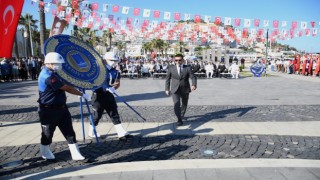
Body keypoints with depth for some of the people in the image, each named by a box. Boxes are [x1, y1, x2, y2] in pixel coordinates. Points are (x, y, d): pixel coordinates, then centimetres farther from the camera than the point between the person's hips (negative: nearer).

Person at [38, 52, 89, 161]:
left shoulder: (50, 73, 9)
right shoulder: (48, 76, -24)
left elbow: (64, 86, 19)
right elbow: (67, 88, -22)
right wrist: (82, 94, -14)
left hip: (61, 107, 9)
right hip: (49, 111, -9)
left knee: (69, 131, 6)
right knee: (48, 133, 12)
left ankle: (75, 154, 12)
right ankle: (45, 152, 36)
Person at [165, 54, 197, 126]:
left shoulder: (188, 68, -4)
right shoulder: (171, 68, -2)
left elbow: (193, 77, -10)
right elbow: (167, 79, 6)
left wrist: (194, 85, -29)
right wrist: (167, 89, 0)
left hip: (185, 90, 2)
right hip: (175, 90, -1)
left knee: (184, 104, 19)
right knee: (176, 104, -17)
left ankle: (182, 115, 46)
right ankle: (179, 120, -5)